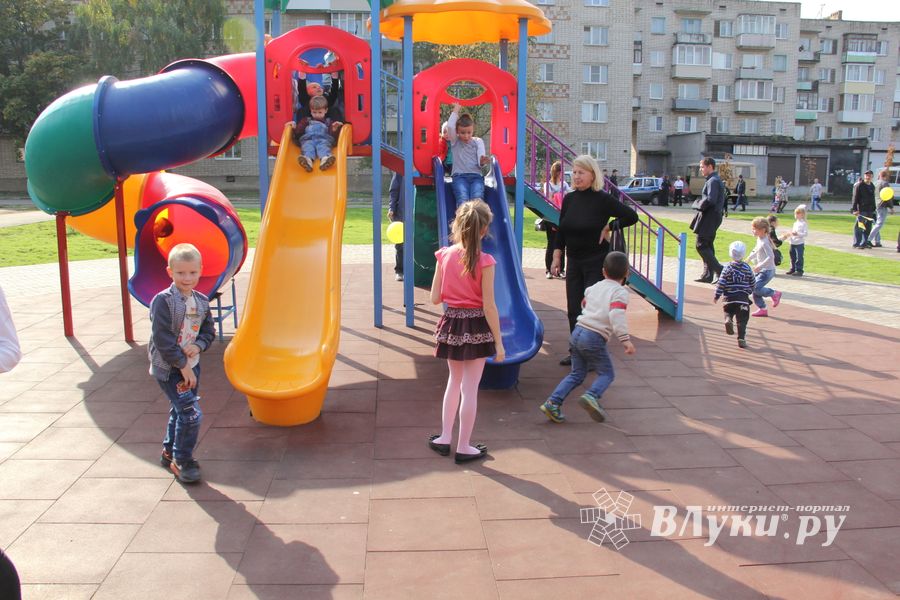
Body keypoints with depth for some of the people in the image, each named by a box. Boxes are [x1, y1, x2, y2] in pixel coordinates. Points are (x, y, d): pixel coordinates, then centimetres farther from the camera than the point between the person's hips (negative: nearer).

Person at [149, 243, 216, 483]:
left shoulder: (201, 301, 2)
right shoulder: (163, 301, -18)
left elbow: (208, 330, 10)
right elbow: (163, 339, -20)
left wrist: (198, 345, -12)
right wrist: (183, 365, -19)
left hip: (192, 365, 7)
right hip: (168, 368, -7)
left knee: (180, 411, 20)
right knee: (191, 413, -11)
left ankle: (169, 453, 39)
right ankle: (182, 461, 6)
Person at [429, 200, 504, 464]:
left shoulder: (444, 256, -5)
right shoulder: (485, 261, -15)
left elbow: (435, 298, -2)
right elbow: (489, 307, -14)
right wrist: (499, 342, -7)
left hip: (452, 324, 4)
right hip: (476, 326, -4)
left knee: (454, 381, 22)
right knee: (470, 388, 6)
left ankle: (445, 438, 29)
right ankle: (463, 447, 16)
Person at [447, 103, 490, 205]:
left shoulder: (478, 141, 17)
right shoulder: (455, 142, 15)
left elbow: (480, 162, 4)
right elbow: (450, 126, -4)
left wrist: (482, 162, -20)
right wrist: (456, 110, 6)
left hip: (476, 176, 1)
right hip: (459, 176, -1)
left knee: (477, 198, -29)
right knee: (462, 199, -30)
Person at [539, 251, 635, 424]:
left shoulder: (594, 287, 17)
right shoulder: (620, 292, -3)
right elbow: (616, 315, -20)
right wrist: (625, 339, -22)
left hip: (577, 332, 7)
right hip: (595, 338, -6)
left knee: (577, 374, 15)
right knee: (607, 374, 8)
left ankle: (553, 402, 3)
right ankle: (592, 396, -18)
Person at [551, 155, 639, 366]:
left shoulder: (602, 199, -12)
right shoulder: (569, 199, 5)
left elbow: (632, 216, -14)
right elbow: (561, 231, 11)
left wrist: (608, 227, -11)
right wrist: (557, 257, 8)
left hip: (596, 262, -6)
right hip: (574, 262, 6)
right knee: (573, 310, 9)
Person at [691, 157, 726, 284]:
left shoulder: (713, 181, -16)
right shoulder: (716, 180, 16)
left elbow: (710, 200, -27)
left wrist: (699, 205, -11)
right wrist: (700, 203, 11)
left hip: (709, 218, -10)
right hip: (711, 217, 10)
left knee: (701, 246, -8)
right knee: (707, 246, 13)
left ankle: (719, 271, -9)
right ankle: (708, 275, 17)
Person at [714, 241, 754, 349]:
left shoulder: (728, 268, -5)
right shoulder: (747, 268, 2)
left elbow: (721, 283, -7)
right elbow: (752, 283, 12)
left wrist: (716, 296, 1)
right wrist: (749, 292, 30)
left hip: (729, 297, -1)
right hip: (743, 298, 1)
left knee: (729, 312, 22)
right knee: (742, 320, 4)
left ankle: (728, 320, -10)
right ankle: (741, 339, -1)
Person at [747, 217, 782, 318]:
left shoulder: (764, 242, -21)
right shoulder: (759, 239, 8)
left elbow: (770, 257, -27)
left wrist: (759, 266, -28)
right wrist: (749, 258, 20)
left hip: (767, 270, -10)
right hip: (761, 270, 10)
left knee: (756, 288, -16)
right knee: (754, 289, 7)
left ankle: (774, 294, 6)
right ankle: (762, 309, 15)